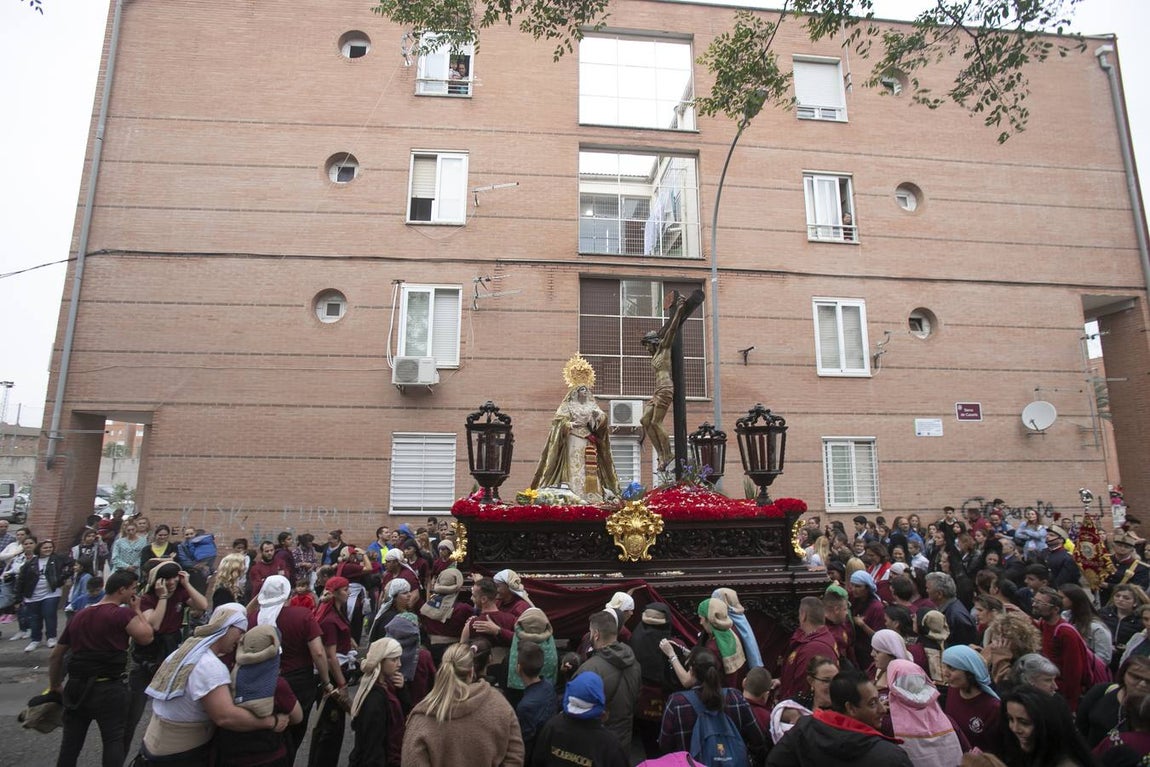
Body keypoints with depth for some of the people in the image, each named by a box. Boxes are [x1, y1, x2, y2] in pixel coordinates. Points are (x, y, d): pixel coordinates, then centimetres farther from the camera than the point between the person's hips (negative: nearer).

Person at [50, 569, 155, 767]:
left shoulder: (79, 616, 11)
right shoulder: (123, 614, -13)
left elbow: (56, 655, 17)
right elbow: (146, 637, -15)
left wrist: (55, 686, 28)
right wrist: (137, 610, -4)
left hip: (75, 687, 7)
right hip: (109, 689, -7)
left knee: (70, 743, 16)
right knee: (113, 740, 4)